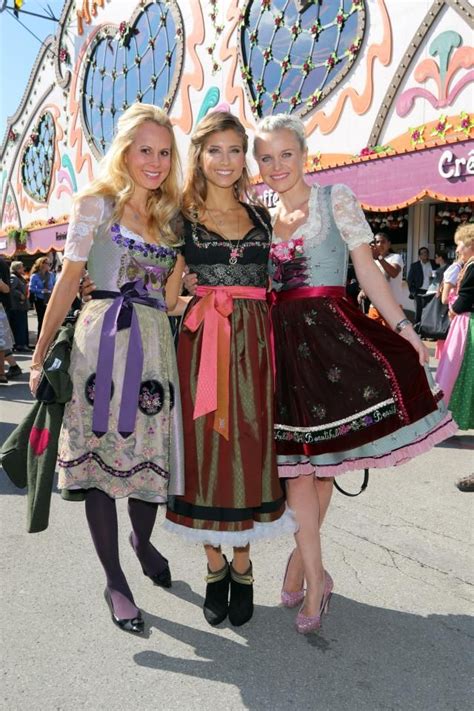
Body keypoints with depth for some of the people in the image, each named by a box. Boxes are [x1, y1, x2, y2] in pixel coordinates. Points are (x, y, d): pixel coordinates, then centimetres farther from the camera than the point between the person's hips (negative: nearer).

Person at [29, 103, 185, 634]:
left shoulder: (170, 216, 16)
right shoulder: (97, 203, 3)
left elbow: (169, 297, 14)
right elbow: (69, 281, -1)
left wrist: (182, 253, 3)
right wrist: (41, 355, -3)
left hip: (155, 343, 4)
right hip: (102, 339, -4)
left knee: (150, 451, 9)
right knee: (101, 452, 1)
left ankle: (142, 540, 40)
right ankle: (114, 581, 17)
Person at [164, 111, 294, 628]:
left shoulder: (261, 216, 13)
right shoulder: (181, 216, 4)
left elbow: (273, 286, 13)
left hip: (253, 345, 2)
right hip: (199, 346, -2)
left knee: (250, 450, 5)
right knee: (204, 449, 2)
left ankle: (242, 568, 21)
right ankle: (215, 567, 21)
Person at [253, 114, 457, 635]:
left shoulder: (335, 199, 3)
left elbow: (367, 268, -2)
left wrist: (402, 327, -10)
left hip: (329, 333, -3)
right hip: (283, 339, 3)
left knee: (322, 459, 4)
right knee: (296, 459, -2)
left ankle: (299, 560, 23)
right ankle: (316, 577, 7)